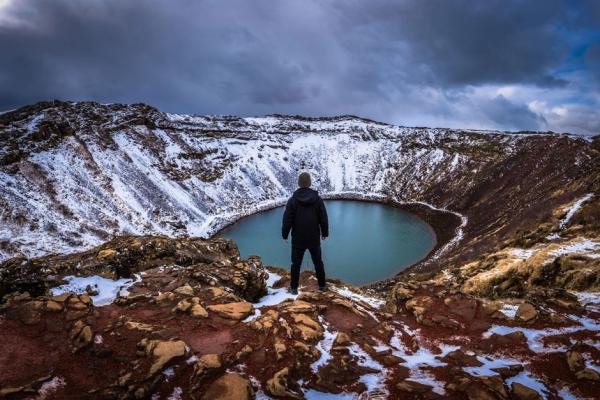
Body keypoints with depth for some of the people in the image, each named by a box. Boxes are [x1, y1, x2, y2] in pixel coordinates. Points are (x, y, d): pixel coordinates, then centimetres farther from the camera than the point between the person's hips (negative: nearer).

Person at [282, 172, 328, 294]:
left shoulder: (292, 200, -13)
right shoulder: (318, 199, -8)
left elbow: (287, 220, -10)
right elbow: (324, 219, -5)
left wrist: (285, 235, 4)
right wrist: (325, 233, 10)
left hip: (298, 239, -1)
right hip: (314, 238, 2)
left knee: (296, 263, 12)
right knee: (318, 262, 18)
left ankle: (294, 288, 20)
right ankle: (322, 285, 30)